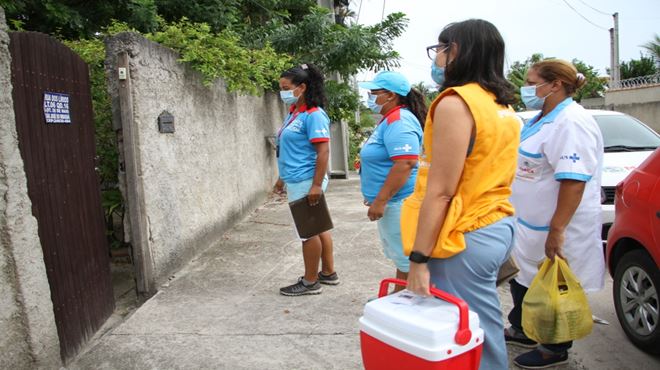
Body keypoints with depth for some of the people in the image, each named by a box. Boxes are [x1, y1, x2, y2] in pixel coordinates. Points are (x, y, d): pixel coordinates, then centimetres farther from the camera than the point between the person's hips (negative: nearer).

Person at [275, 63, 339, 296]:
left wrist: (316, 185, -24)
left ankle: (310, 282, 15)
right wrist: (282, 178, 22)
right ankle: (328, 273, 29)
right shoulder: (293, 113, 13)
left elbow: (323, 151, -21)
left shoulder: (313, 115, -15)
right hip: (297, 182, 9)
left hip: (306, 183, -9)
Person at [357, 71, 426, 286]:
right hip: (392, 202, 11)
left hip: (399, 202, -11)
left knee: (406, 262, -1)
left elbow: (405, 164, -28)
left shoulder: (398, 121, -17)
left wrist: (380, 201, -25)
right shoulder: (390, 120, 16)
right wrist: (377, 198, 25)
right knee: (402, 259, 18)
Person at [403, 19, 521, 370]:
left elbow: (440, 192, -18)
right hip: (499, 227, 9)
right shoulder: (502, 106, 13)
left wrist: (418, 258, -15)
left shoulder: (456, 103, -13)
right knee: (485, 334, 17)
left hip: (466, 239, -9)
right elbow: (484, 175, 14)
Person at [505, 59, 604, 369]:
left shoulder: (571, 122, -21)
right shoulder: (542, 119, 11)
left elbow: (574, 181, -29)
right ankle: (522, 330, 40)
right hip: (530, 226, 10)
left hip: (556, 229, -10)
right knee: (524, 281, 21)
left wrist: (556, 231, -30)